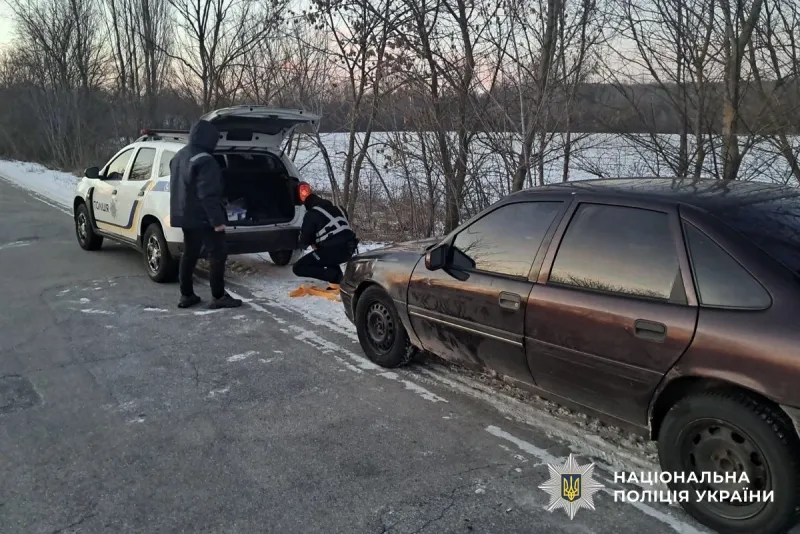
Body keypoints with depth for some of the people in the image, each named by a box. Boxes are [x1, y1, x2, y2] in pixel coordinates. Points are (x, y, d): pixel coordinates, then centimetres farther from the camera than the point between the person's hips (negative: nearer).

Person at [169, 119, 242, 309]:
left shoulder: (178, 156, 13)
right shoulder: (204, 160, -20)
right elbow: (208, 194, -24)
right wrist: (217, 220, -22)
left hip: (185, 216, 10)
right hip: (203, 218, -10)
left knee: (189, 254, 15)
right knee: (218, 255, -3)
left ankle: (186, 295, 18)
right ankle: (218, 297, -1)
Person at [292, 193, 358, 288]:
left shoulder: (311, 214, 4)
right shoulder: (336, 209, 23)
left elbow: (304, 242, 6)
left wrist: (312, 243, 30)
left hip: (334, 250, -7)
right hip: (349, 248, 7)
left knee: (298, 268, 3)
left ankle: (335, 276, -8)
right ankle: (338, 278, 15)